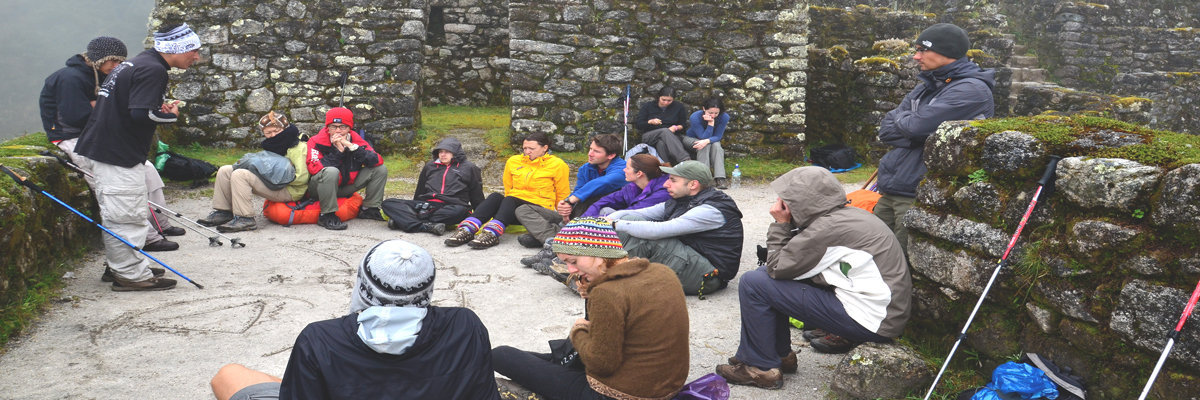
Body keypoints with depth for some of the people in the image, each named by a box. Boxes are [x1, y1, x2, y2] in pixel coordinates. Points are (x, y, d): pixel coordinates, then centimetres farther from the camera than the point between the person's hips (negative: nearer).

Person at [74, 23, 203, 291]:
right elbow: (140, 114, -26)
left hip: (101, 146, 11)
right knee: (127, 217, -4)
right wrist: (170, 116, -9)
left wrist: (159, 109, 6)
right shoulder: (152, 70, -16)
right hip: (119, 155, -11)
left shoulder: (137, 64, 17)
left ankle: (121, 266, 30)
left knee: (115, 214, 19)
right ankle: (131, 275, 2)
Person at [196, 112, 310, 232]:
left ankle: (245, 219, -29)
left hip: (288, 191, -10)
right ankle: (223, 212, 4)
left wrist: (282, 177, -19)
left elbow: (302, 177, -18)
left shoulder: (298, 147, -9)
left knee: (240, 175, -28)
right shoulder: (272, 145, 20)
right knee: (224, 171, 5)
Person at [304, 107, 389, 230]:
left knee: (381, 169, -3)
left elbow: (377, 161, -16)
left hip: (345, 187, 5)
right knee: (331, 172, -39)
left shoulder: (356, 140, -3)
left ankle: (370, 209, 6)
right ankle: (327, 216, -26)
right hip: (318, 188, -5)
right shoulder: (316, 142, -13)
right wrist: (337, 151, -28)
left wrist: (352, 146, -24)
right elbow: (315, 169, -28)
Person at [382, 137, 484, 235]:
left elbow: (477, 196, 15)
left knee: (459, 211, -43)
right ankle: (426, 226, -41)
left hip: (450, 207, -3)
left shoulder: (468, 168, 13)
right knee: (388, 203, -17)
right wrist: (414, 207, 32)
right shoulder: (430, 166, 25)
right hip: (426, 205, 4)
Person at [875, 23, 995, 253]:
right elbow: (886, 130, 9)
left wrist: (901, 119, 2)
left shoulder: (971, 90, -11)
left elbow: (917, 126, -20)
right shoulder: (927, 86, 18)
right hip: (889, 190, 8)